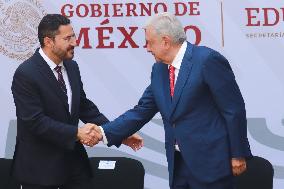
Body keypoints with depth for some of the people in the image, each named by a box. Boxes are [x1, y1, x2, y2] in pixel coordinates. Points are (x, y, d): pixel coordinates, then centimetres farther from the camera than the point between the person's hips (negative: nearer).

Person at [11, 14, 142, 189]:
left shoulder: (71, 67, 5)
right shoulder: (26, 74, -16)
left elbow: (85, 106, 10)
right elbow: (35, 121, -22)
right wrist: (76, 133, -26)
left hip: (73, 158, 6)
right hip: (40, 165, -6)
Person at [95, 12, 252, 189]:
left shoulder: (208, 60, -13)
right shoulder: (159, 70, 10)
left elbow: (234, 109, -12)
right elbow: (141, 112, 12)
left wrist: (238, 155, -11)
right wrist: (104, 132, 2)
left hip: (211, 162, -7)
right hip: (178, 164, 7)